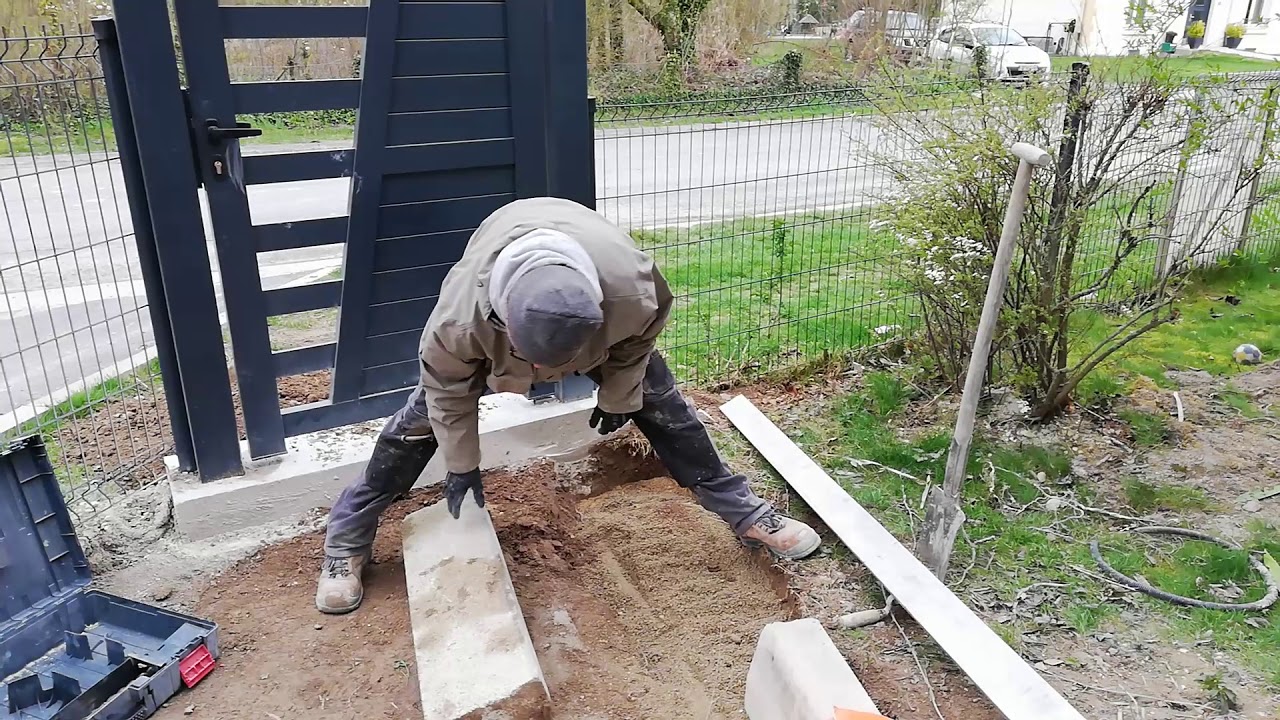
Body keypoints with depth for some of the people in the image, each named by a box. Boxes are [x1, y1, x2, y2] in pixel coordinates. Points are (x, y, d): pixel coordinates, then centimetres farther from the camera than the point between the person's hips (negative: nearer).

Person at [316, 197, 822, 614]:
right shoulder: (461, 312, -44)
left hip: (600, 325, 1)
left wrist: (618, 397, -3)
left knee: (663, 406, -1)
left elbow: (636, 341, -16)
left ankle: (746, 515, 15)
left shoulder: (632, 291, -43)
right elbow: (448, 388, -21)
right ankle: (346, 542, 15)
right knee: (424, 416, -3)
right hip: (495, 308, 0)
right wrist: (462, 465, -11)